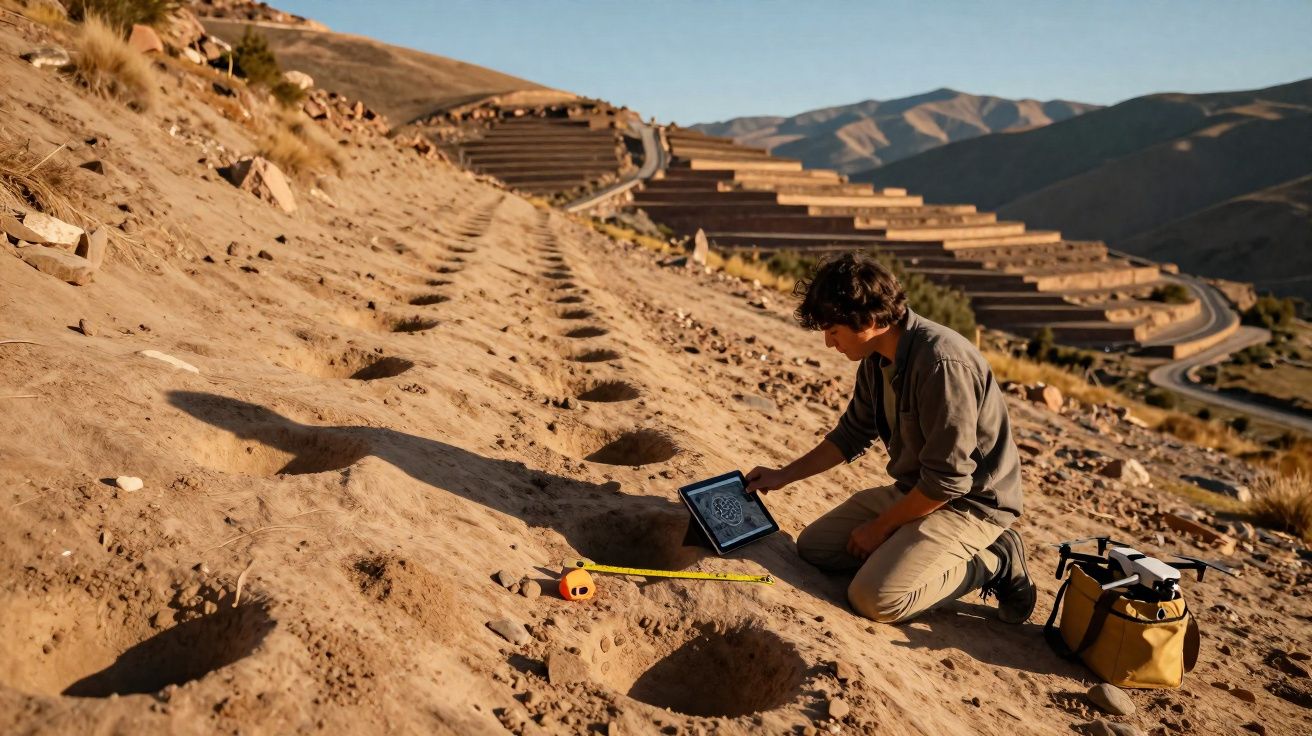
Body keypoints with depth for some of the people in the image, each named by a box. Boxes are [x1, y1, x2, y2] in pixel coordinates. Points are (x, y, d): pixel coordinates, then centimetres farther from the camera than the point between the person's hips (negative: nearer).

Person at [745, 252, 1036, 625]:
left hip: (969, 501, -8)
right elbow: (852, 435, 14)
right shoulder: (878, 357, -1)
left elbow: (948, 481, -26)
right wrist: (783, 476, 11)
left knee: (875, 598, -22)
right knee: (812, 547, 4)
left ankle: (992, 563, -1)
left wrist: (880, 527, -13)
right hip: (912, 489, 8)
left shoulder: (942, 363, -29)